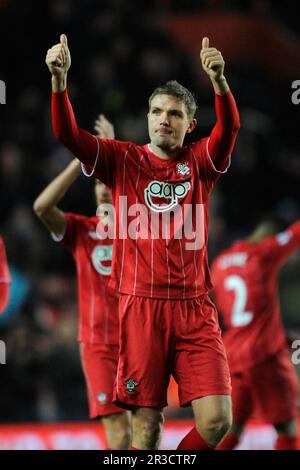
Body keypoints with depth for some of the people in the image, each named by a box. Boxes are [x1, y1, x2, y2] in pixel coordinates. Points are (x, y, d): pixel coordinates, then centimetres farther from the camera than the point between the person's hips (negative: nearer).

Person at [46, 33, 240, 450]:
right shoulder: (122, 160, 8)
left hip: (193, 306, 1)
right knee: (146, 422, -2)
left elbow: (229, 127, -9)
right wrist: (59, 78, -22)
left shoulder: (200, 162, 10)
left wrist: (219, 80, -29)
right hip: (141, 304, -1)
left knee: (217, 420, -8)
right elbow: (68, 134, -5)